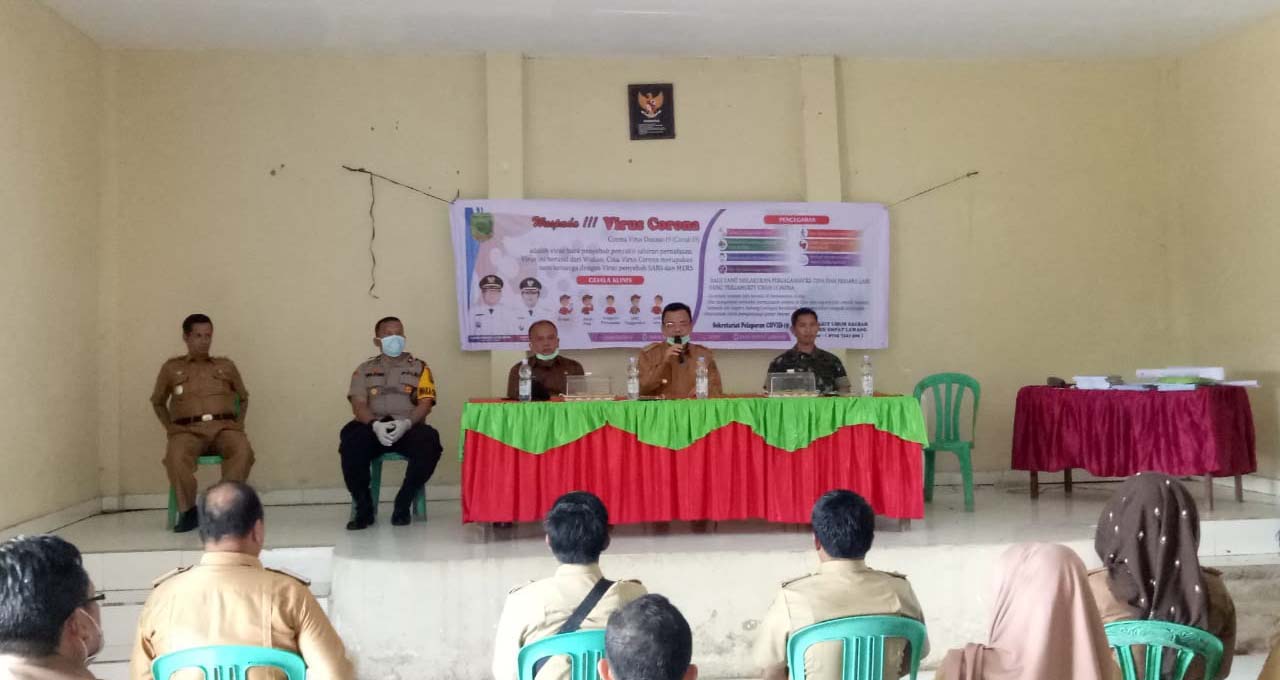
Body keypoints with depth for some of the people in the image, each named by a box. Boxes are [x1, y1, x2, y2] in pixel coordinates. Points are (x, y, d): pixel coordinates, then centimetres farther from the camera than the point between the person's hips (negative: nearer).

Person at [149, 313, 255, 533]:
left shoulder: (226, 365, 22)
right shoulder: (171, 367, 19)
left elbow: (244, 398, 28)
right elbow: (158, 402, 27)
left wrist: (239, 424, 12)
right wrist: (170, 427, 11)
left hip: (224, 426, 1)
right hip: (187, 429, -1)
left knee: (243, 451, -35)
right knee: (175, 457, -37)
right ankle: (188, 511, -23)